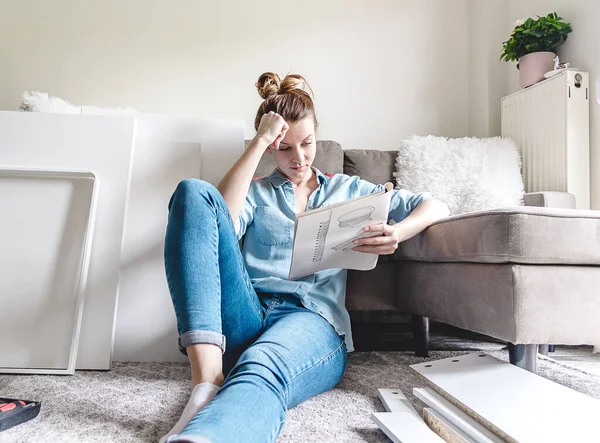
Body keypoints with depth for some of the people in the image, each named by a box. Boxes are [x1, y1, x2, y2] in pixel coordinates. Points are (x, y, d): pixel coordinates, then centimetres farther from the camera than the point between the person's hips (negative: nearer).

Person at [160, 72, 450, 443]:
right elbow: (215, 218, -2)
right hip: (247, 317, 2)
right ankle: (207, 380, -35)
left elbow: (436, 206, 16)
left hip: (313, 319, -1)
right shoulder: (256, 192, 24)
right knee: (194, 191, -20)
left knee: (263, 369, -40)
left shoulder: (347, 189, 24)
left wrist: (398, 233, -8)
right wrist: (259, 142, -1)